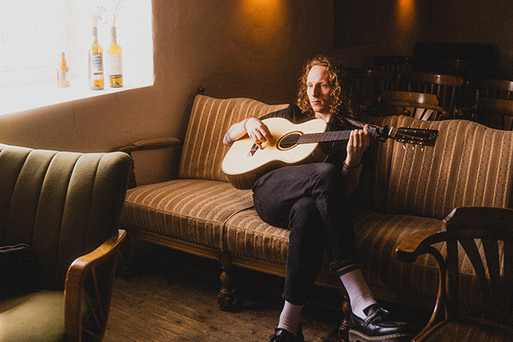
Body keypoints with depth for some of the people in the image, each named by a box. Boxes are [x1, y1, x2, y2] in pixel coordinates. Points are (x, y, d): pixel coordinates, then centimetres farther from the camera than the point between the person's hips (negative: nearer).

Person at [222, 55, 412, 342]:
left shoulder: (352, 132, 20)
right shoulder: (292, 115, 26)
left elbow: (345, 190, 5)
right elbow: (227, 138, 29)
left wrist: (353, 161, -16)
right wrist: (249, 123, 6)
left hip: (307, 199, 0)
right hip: (269, 194, 0)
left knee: (308, 211, -42)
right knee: (326, 173, -35)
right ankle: (362, 303, -44)